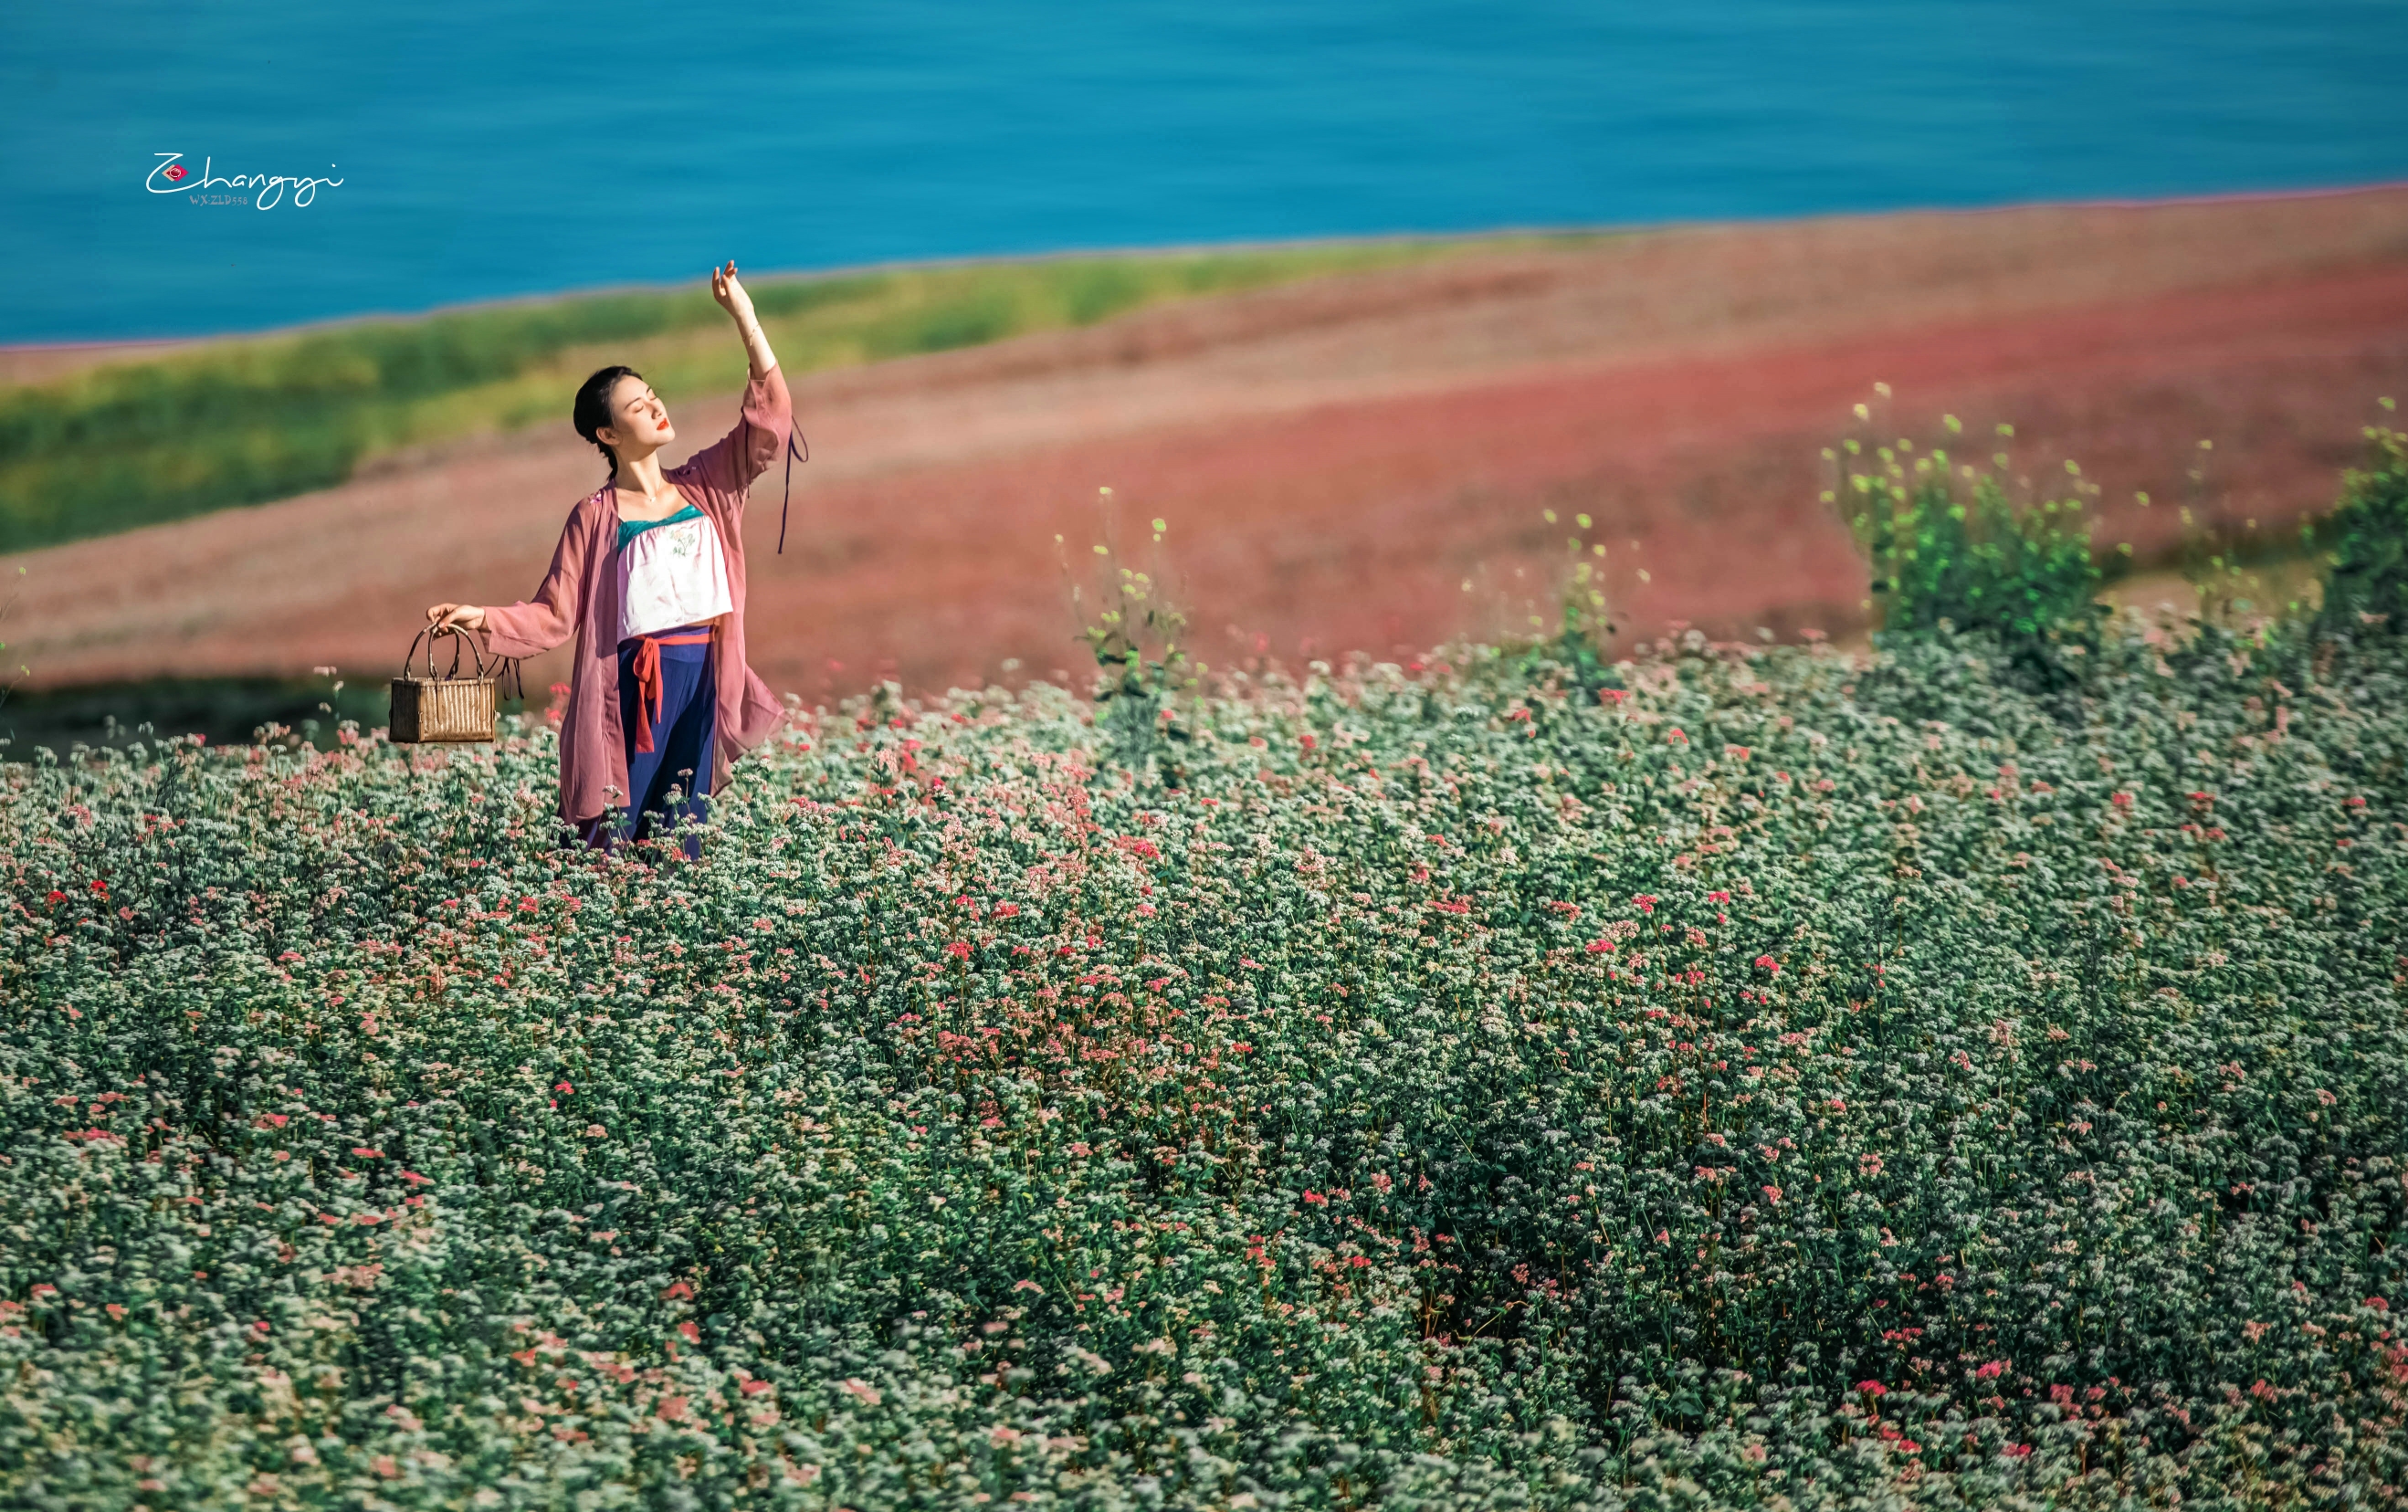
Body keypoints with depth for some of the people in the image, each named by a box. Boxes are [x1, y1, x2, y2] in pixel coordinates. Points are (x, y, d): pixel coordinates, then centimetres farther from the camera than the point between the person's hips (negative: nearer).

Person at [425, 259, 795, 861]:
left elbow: (769, 421, 4)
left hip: (706, 675, 4)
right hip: (640, 676, -4)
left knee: (682, 837, 8)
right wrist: (482, 619, -16)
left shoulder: (704, 486, 10)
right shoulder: (595, 517, -2)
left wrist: (745, 319, -3)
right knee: (613, 838, -8)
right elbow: (554, 615, -1)